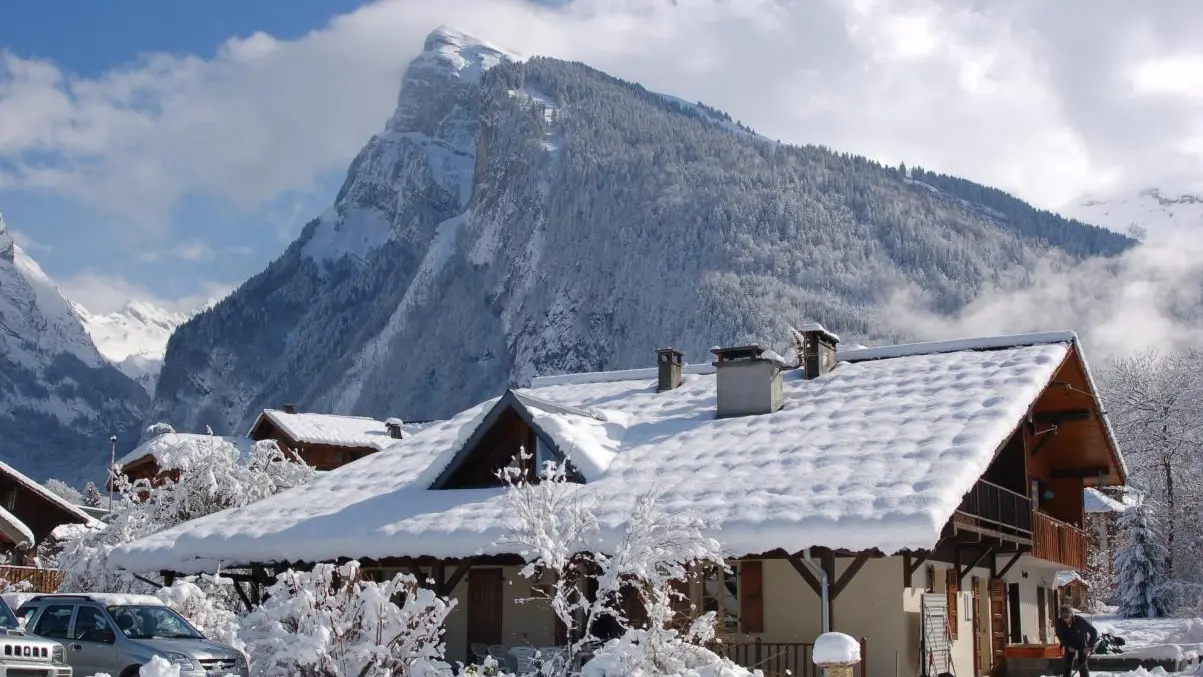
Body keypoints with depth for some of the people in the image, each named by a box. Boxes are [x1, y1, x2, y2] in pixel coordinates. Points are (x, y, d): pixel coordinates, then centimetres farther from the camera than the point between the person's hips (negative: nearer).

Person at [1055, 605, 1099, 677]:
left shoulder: (1080, 621, -31)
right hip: (1070, 645, 3)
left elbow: (1094, 632, -23)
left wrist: (1089, 646, -28)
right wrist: (1067, 646, -15)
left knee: (1082, 666, -10)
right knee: (1067, 665, 3)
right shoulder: (1060, 622, -22)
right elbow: (1059, 635, -4)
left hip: (1082, 645, -3)